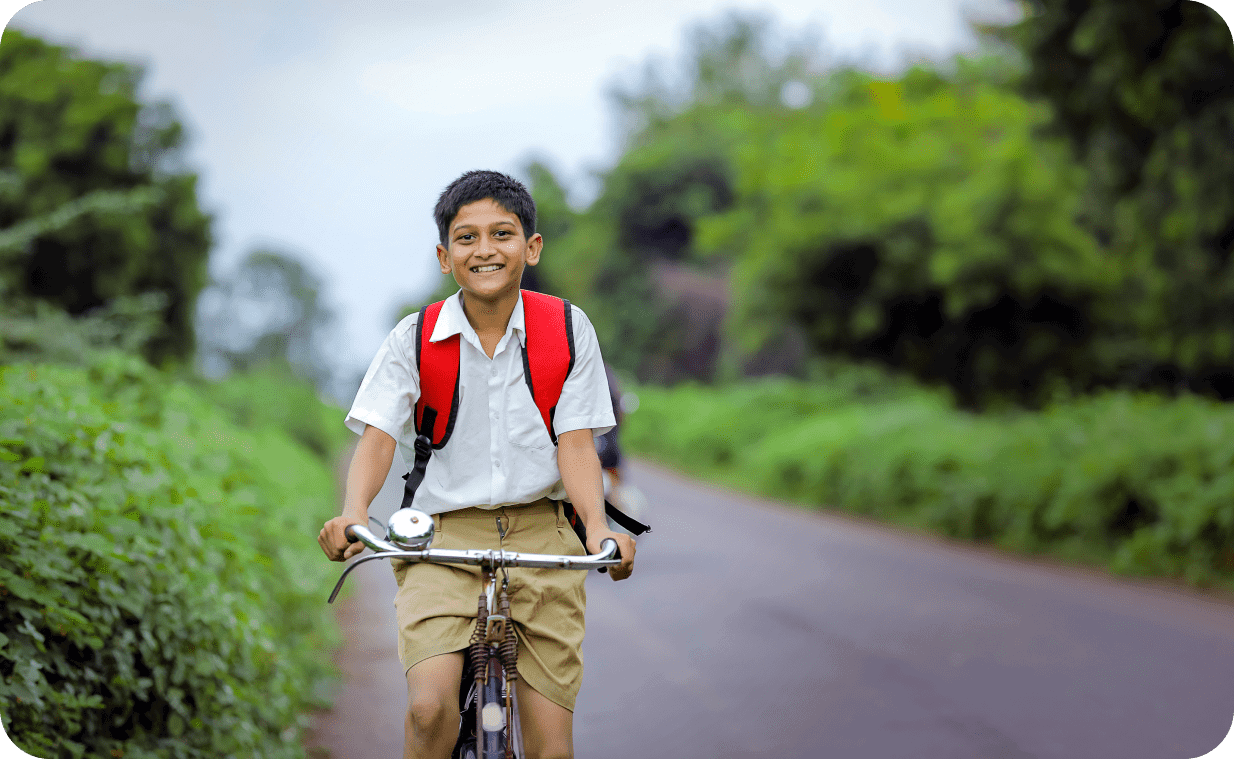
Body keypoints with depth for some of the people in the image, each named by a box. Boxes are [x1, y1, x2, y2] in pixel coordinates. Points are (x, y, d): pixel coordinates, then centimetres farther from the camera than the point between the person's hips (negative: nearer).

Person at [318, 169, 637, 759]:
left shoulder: (568, 330, 1)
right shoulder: (413, 339, 0)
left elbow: (575, 442, -3)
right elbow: (377, 435, -6)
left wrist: (598, 527, -21)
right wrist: (353, 511, -27)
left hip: (541, 534, 1)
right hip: (444, 537, -1)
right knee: (430, 709, -23)